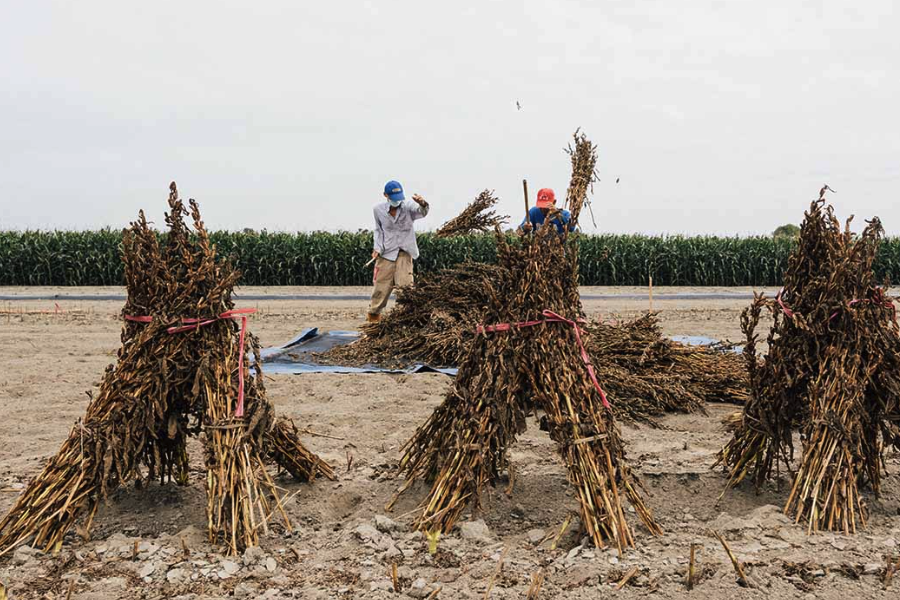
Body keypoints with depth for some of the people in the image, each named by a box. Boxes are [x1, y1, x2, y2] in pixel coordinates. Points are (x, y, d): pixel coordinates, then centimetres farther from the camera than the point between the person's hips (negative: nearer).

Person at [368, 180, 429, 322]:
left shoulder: (408, 206, -11)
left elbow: (421, 212, -33)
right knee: (381, 287, 6)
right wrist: (377, 248, 0)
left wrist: (422, 205, -56)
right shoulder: (378, 209, -2)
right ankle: (373, 315, 23)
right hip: (386, 253, 2)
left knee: (405, 285, -13)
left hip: (404, 252, -2)